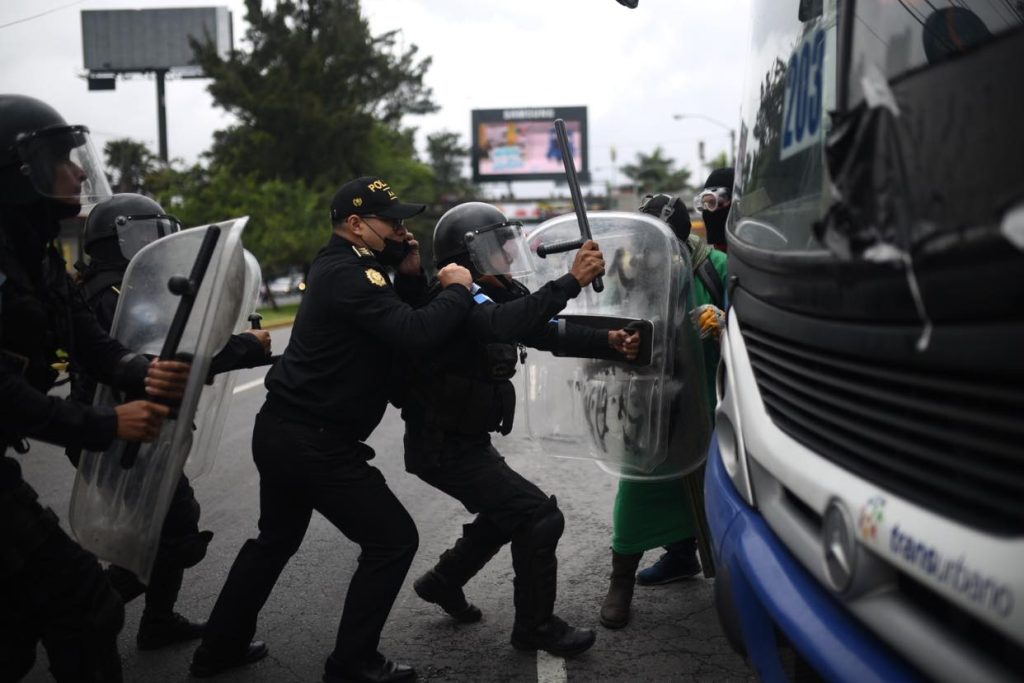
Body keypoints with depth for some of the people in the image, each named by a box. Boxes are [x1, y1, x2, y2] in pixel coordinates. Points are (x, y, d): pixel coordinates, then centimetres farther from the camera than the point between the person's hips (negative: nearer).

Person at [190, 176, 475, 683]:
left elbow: (393, 322, 18)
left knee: (275, 539, 26)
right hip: (315, 442, -11)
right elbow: (414, 336, -30)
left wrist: (411, 275, 2)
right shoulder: (349, 274, -19)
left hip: (282, 430, 11)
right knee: (393, 540, 0)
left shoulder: (337, 265, 13)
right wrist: (457, 290, -16)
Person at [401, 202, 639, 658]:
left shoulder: (494, 296, 7)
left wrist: (610, 341, -10)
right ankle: (536, 627, 4)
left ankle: (443, 582, 43)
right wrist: (571, 281, -43)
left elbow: (551, 334, 4)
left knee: (508, 512, 28)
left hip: (466, 439, 10)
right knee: (540, 517, -10)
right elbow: (503, 325, -42)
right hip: (445, 447, -10)